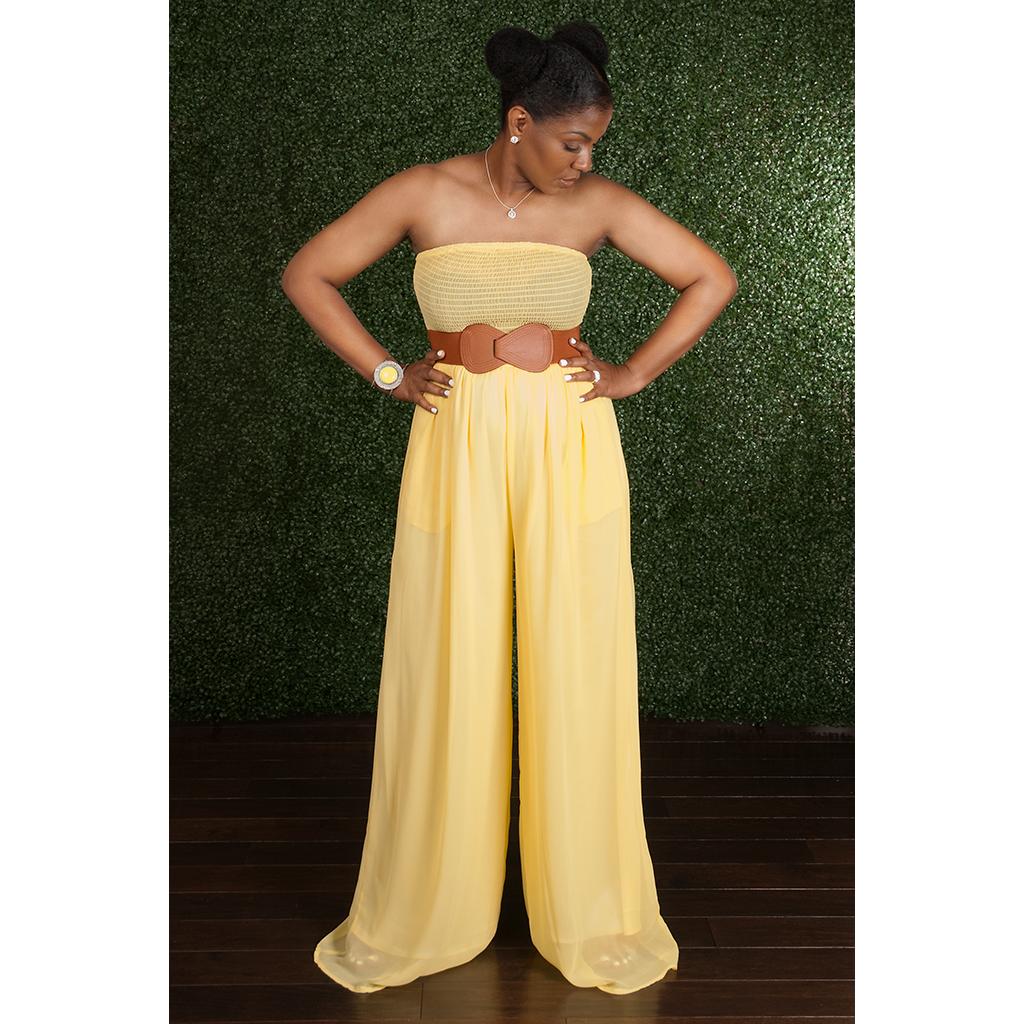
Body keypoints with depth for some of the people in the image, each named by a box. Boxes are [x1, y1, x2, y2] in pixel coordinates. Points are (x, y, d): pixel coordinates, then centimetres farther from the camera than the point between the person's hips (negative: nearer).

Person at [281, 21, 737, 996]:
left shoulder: (597, 203, 3)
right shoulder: (423, 193, 0)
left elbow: (712, 277, 8)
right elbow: (307, 274, 6)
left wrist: (632, 373, 1)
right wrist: (388, 373, 0)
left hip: (570, 449, 1)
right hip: (457, 449, 0)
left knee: (576, 670, 5)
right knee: (444, 674, 5)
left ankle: (586, 910, 24)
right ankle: (428, 904, 25)